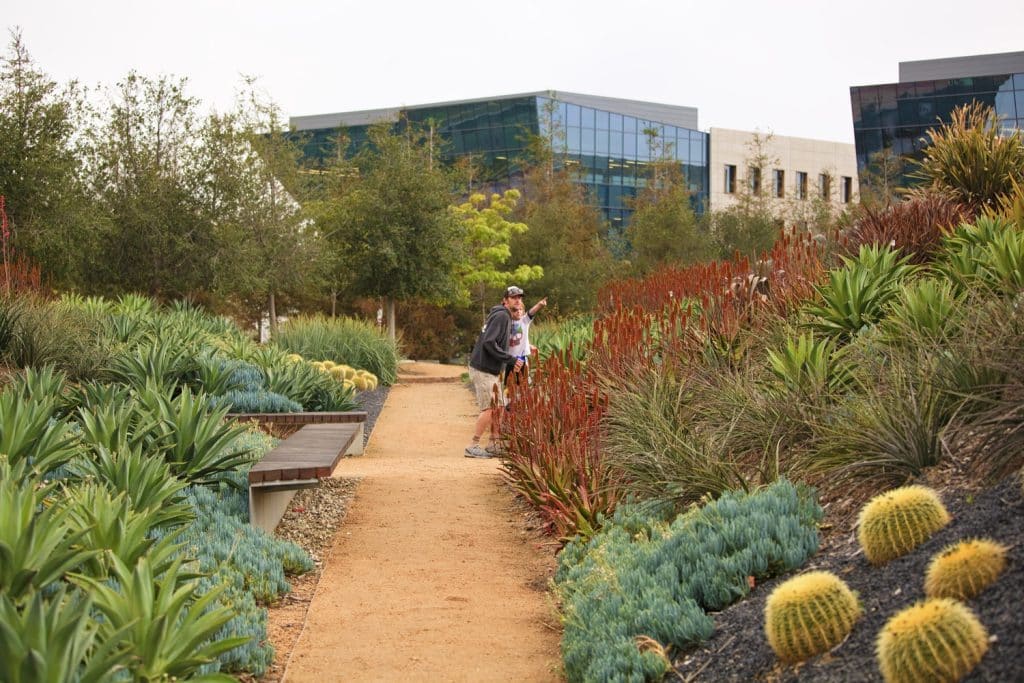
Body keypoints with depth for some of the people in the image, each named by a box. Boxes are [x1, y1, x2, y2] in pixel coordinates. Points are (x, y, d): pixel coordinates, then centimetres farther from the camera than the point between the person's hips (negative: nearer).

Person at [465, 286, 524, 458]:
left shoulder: (506, 317, 17)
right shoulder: (501, 316, -15)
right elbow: (489, 343, -24)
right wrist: (511, 360, -22)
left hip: (492, 370, 10)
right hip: (483, 370, -10)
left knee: (499, 407, 12)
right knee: (489, 409, -11)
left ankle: (493, 445, 18)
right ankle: (473, 447, -7)